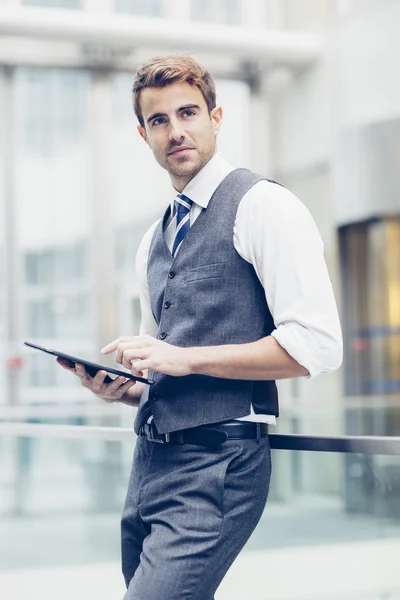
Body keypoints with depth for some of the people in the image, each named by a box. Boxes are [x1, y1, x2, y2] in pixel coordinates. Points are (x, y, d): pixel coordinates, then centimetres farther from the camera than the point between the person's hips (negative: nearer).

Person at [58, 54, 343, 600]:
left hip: (219, 466, -8)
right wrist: (120, 388, 5)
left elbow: (317, 346, -15)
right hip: (150, 465, 8)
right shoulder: (153, 243, 19)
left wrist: (184, 356, -15)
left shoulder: (262, 206, -5)